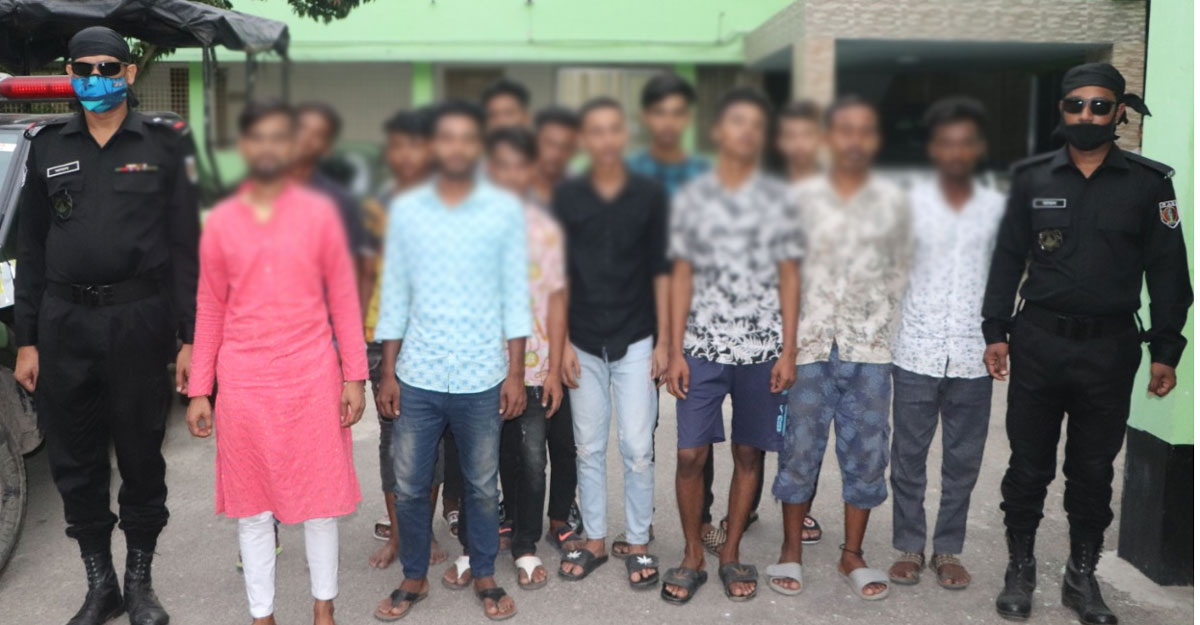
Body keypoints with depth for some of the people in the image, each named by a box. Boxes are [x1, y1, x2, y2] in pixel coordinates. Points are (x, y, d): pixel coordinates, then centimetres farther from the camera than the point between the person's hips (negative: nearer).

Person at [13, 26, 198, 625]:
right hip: (63, 323, 3)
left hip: (139, 321, -2)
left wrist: (191, 337, -6)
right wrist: (25, 340, 6)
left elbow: (185, 246, -1)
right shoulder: (47, 144, 8)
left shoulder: (164, 142, 1)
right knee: (74, 461, 9)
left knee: (141, 457, 7)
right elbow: (30, 248, 10)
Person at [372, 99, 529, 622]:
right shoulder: (405, 209, 2)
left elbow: (516, 295, 0)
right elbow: (394, 295, 4)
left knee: (482, 485, 12)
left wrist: (516, 373, -3)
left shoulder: (506, 210, -2)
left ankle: (482, 574, 30)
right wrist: (387, 373, 2)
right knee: (409, 486, 9)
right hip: (416, 376, 1)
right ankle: (414, 577, 28)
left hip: (482, 378, -1)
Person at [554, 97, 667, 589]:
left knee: (637, 448, 1)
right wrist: (561, 343, -1)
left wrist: (663, 340, -1)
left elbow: (660, 270, 2)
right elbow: (558, 275, 3)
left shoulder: (649, 194, 0)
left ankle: (638, 544, 16)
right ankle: (594, 541, 23)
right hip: (584, 342, 1)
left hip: (636, 340, -1)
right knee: (589, 448, 9)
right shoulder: (566, 197, 1)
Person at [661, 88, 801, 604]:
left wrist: (788, 351, -2)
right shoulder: (690, 197, 3)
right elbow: (681, 277, 4)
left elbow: (789, 276, 4)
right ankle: (692, 556, 17)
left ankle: (731, 554, 23)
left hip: (762, 348, 1)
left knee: (749, 453, 8)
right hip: (702, 346, 0)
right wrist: (675, 350, -2)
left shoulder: (779, 198, 3)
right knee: (690, 454, -1)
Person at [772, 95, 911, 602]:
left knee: (866, 452, 6)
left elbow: (900, 273, 9)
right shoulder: (802, 197, 3)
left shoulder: (893, 201, 7)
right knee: (800, 448, 4)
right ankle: (791, 550, 19)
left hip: (870, 349, 2)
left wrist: (888, 333, 1)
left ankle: (852, 555, 21)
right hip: (810, 346, -1)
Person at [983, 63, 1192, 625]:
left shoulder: (1150, 182, 1)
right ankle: (1020, 570, 23)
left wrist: (1166, 351, -1)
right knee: (1028, 466, 8)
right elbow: (1008, 257, 5)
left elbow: (1167, 272, 2)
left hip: (1110, 348, 0)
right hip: (1037, 342, 0)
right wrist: (996, 331, 0)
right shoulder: (1032, 177, 3)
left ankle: (1082, 576, 27)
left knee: (1094, 471, 12)